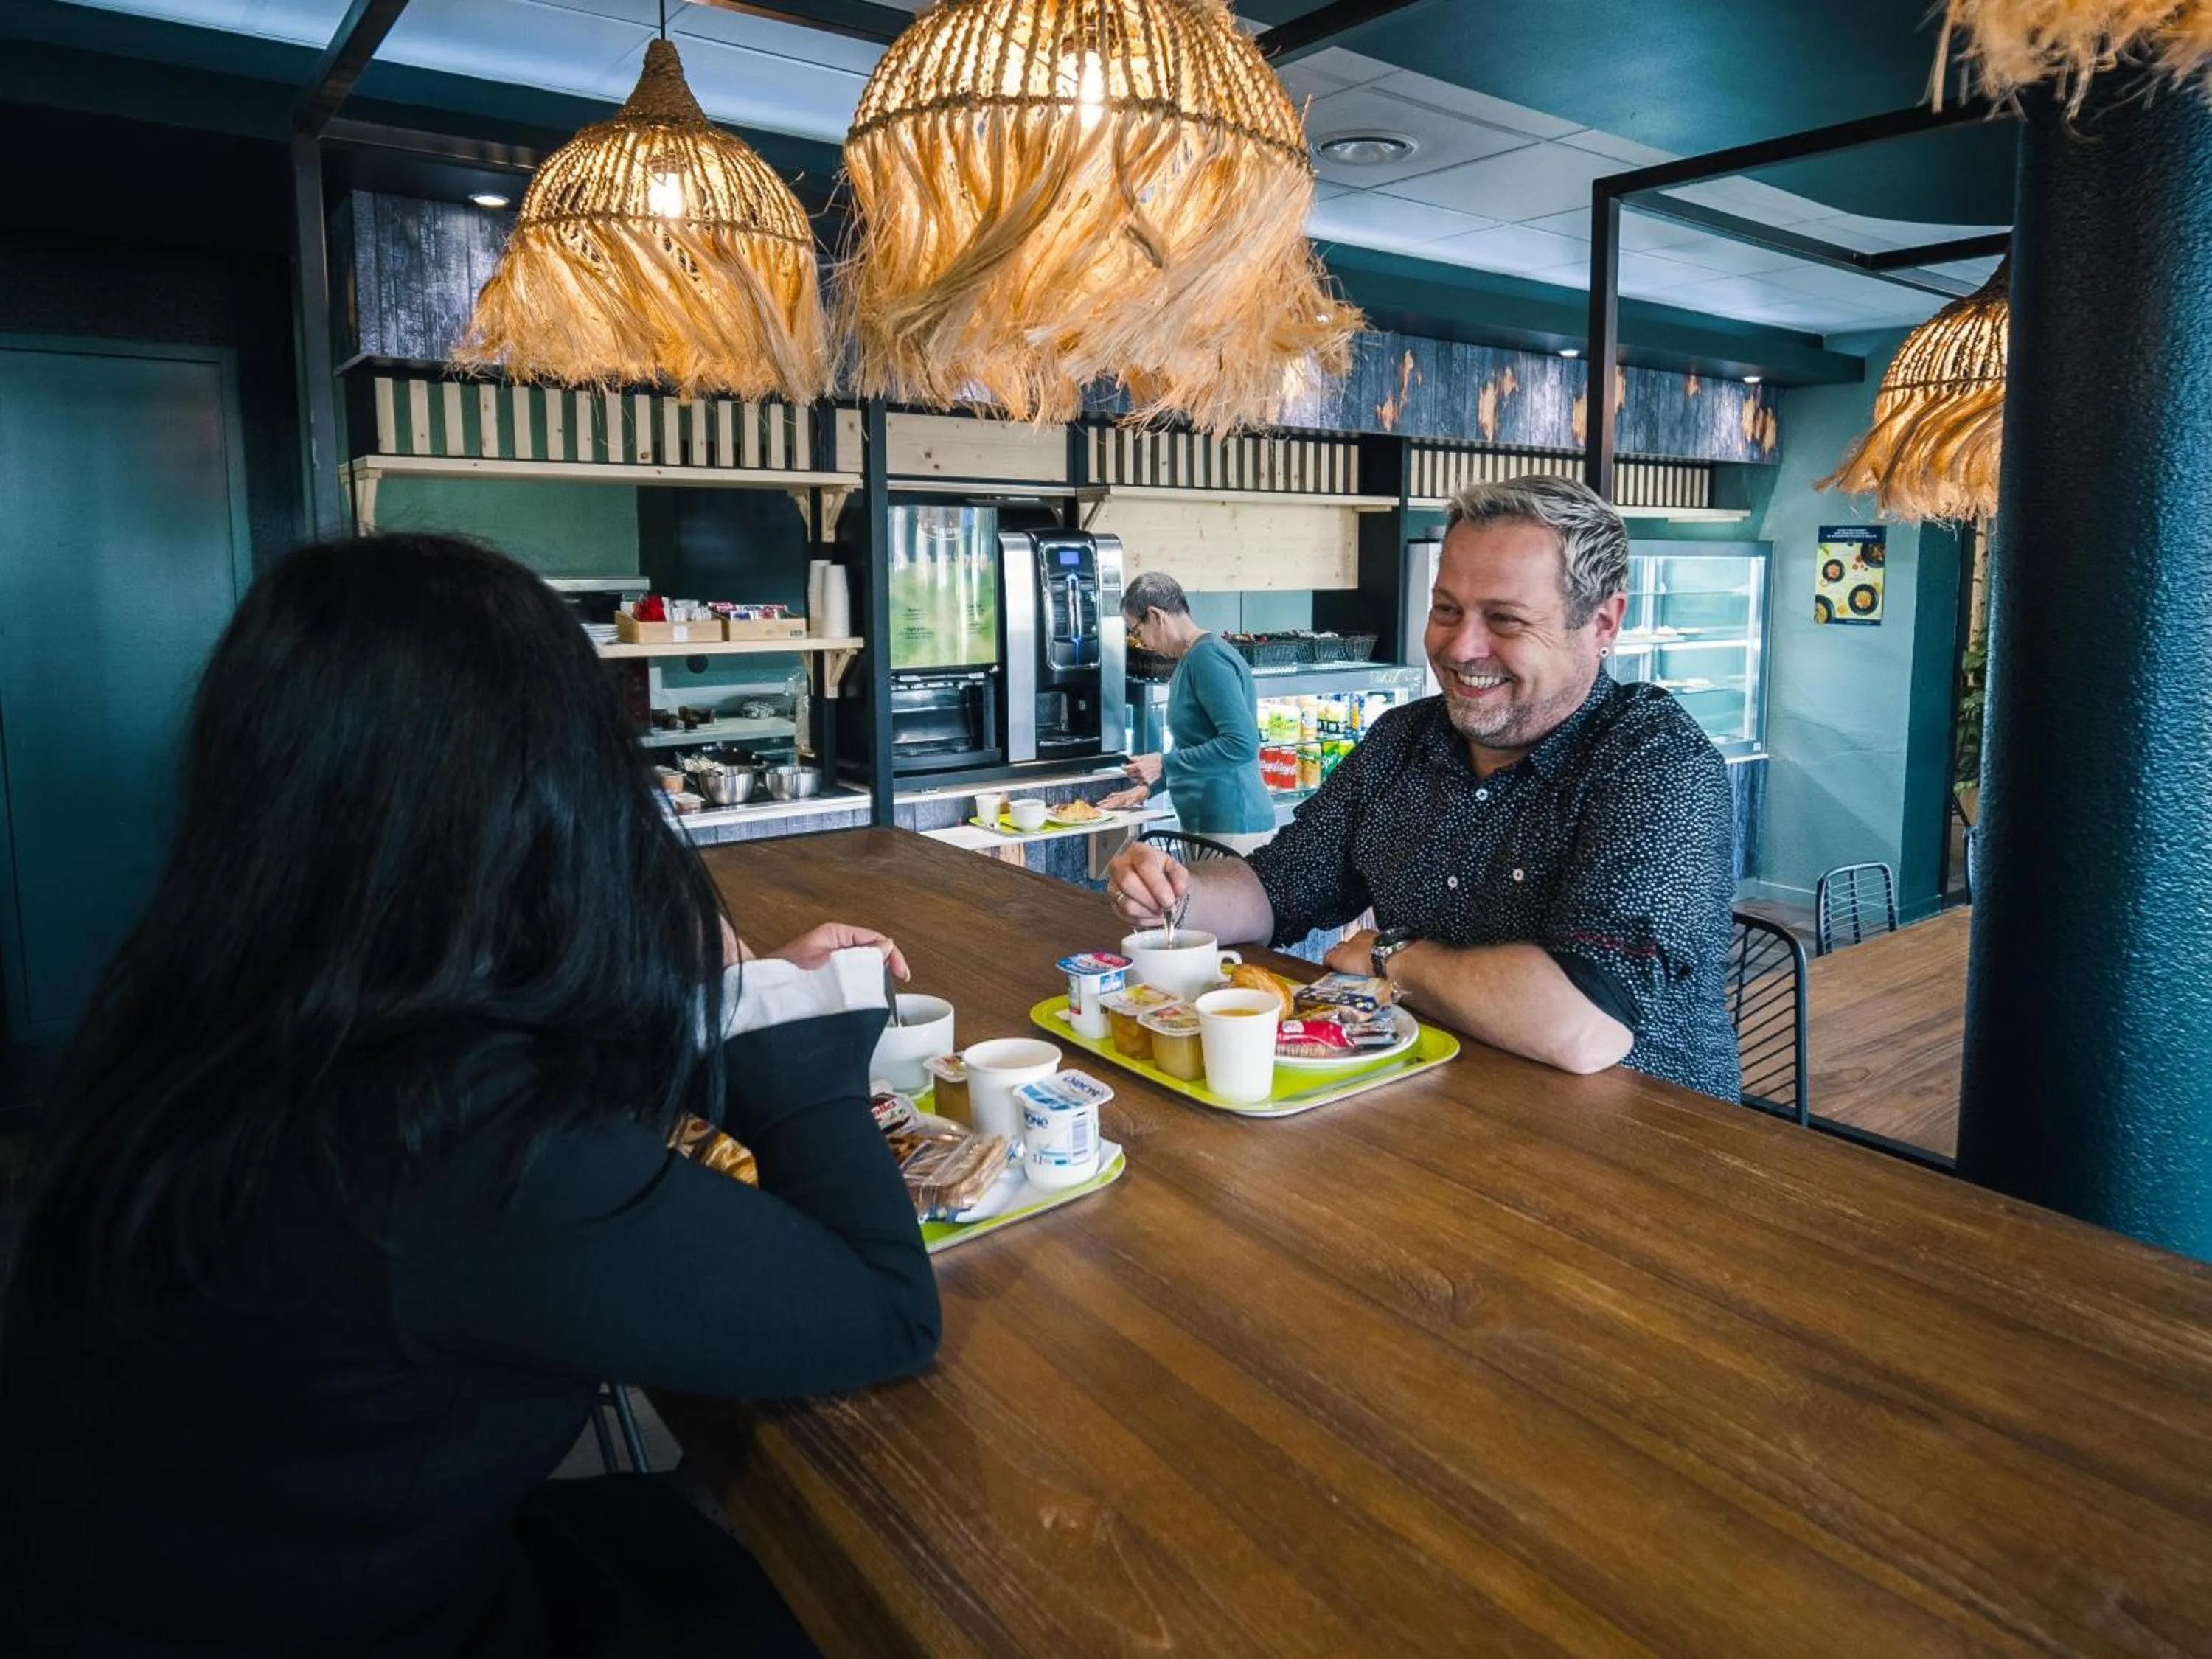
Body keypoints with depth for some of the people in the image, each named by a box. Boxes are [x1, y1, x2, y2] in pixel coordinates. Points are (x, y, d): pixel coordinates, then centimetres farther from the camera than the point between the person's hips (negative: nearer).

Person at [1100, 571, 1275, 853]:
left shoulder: (1206, 657, -15)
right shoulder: (1191, 658, 14)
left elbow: (1242, 743, -24)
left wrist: (1165, 765, -17)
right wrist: (1148, 787, 25)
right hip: (1205, 820, 9)